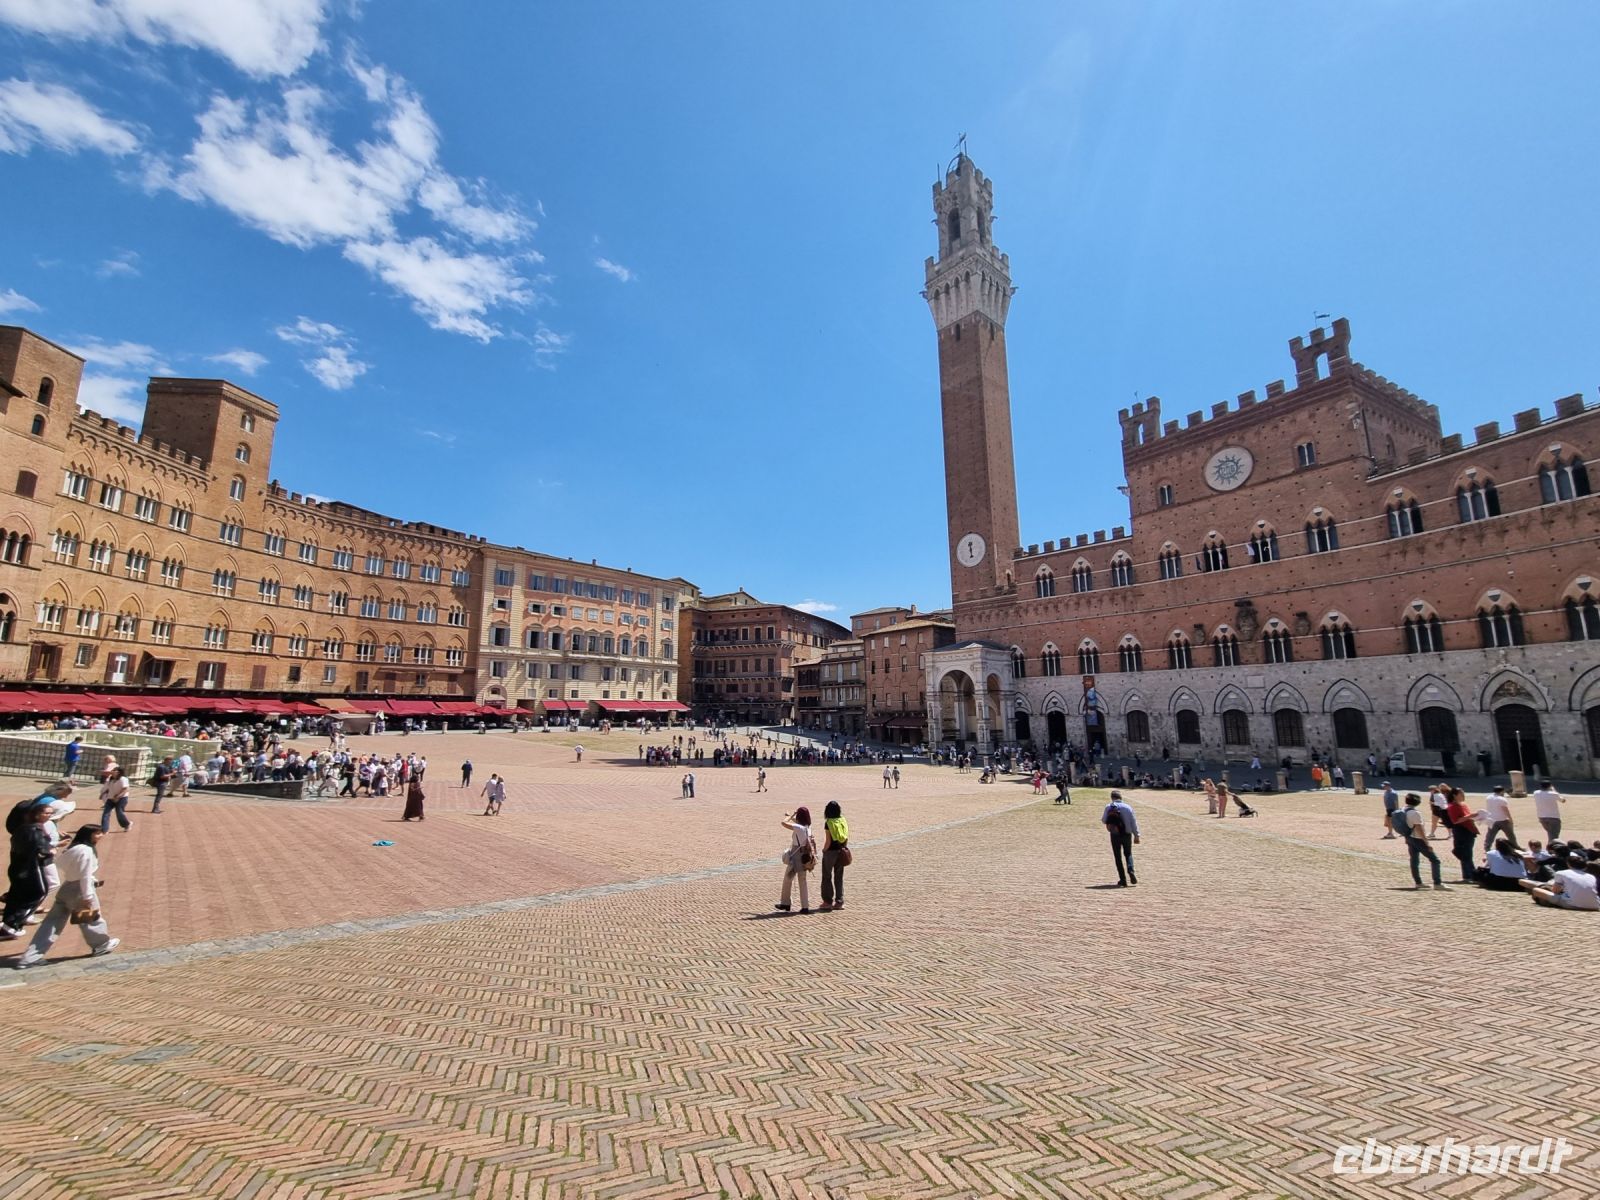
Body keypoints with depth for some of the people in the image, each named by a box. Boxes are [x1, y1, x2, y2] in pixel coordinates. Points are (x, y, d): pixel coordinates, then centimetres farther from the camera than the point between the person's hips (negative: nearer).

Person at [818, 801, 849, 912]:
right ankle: (839, 901, 17)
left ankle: (828, 902, 10)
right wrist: (844, 848, 13)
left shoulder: (828, 823, -16)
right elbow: (847, 838, 2)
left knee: (827, 877, 7)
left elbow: (828, 841, -16)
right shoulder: (843, 821, 0)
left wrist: (824, 850, -1)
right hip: (841, 852, 5)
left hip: (830, 852, -5)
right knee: (839, 877, 14)